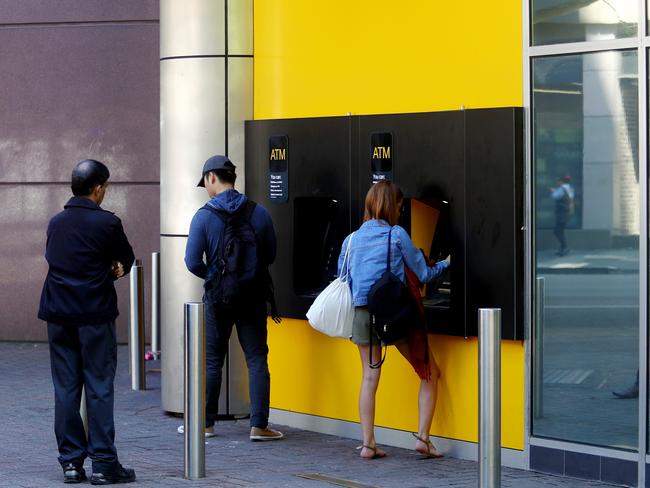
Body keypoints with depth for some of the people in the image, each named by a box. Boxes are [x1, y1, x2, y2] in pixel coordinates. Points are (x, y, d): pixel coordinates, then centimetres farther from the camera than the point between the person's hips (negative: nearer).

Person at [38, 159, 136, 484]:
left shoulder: (56, 223, 7)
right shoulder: (107, 223, -10)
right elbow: (126, 259, 2)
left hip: (58, 315, 5)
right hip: (95, 315, -5)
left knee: (65, 389, 7)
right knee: (99, 388, -1)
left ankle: (71, 462, 9)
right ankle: (103, 464, -1)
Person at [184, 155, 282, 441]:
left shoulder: (203, 216, -9)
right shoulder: (258, 213, -2)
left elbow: (193, 262, -11)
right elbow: (270, 255, 3)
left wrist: (212, 276, 8)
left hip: (218, 298, -1)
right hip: (253, 296, 1)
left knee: (212, 361, 11)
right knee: (257, 361, 4)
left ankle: (205, 423, 18)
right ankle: (259, 425, 0)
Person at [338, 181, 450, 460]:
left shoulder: (351, 240, 10)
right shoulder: (396, 235, -2)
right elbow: (423, 274, 3)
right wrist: (445, 264, 21)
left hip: (362, 314, 4)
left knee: (369, 377, 12)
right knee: (429, 373, 8)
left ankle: (368, 444, 8)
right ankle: (422, 437, 0)